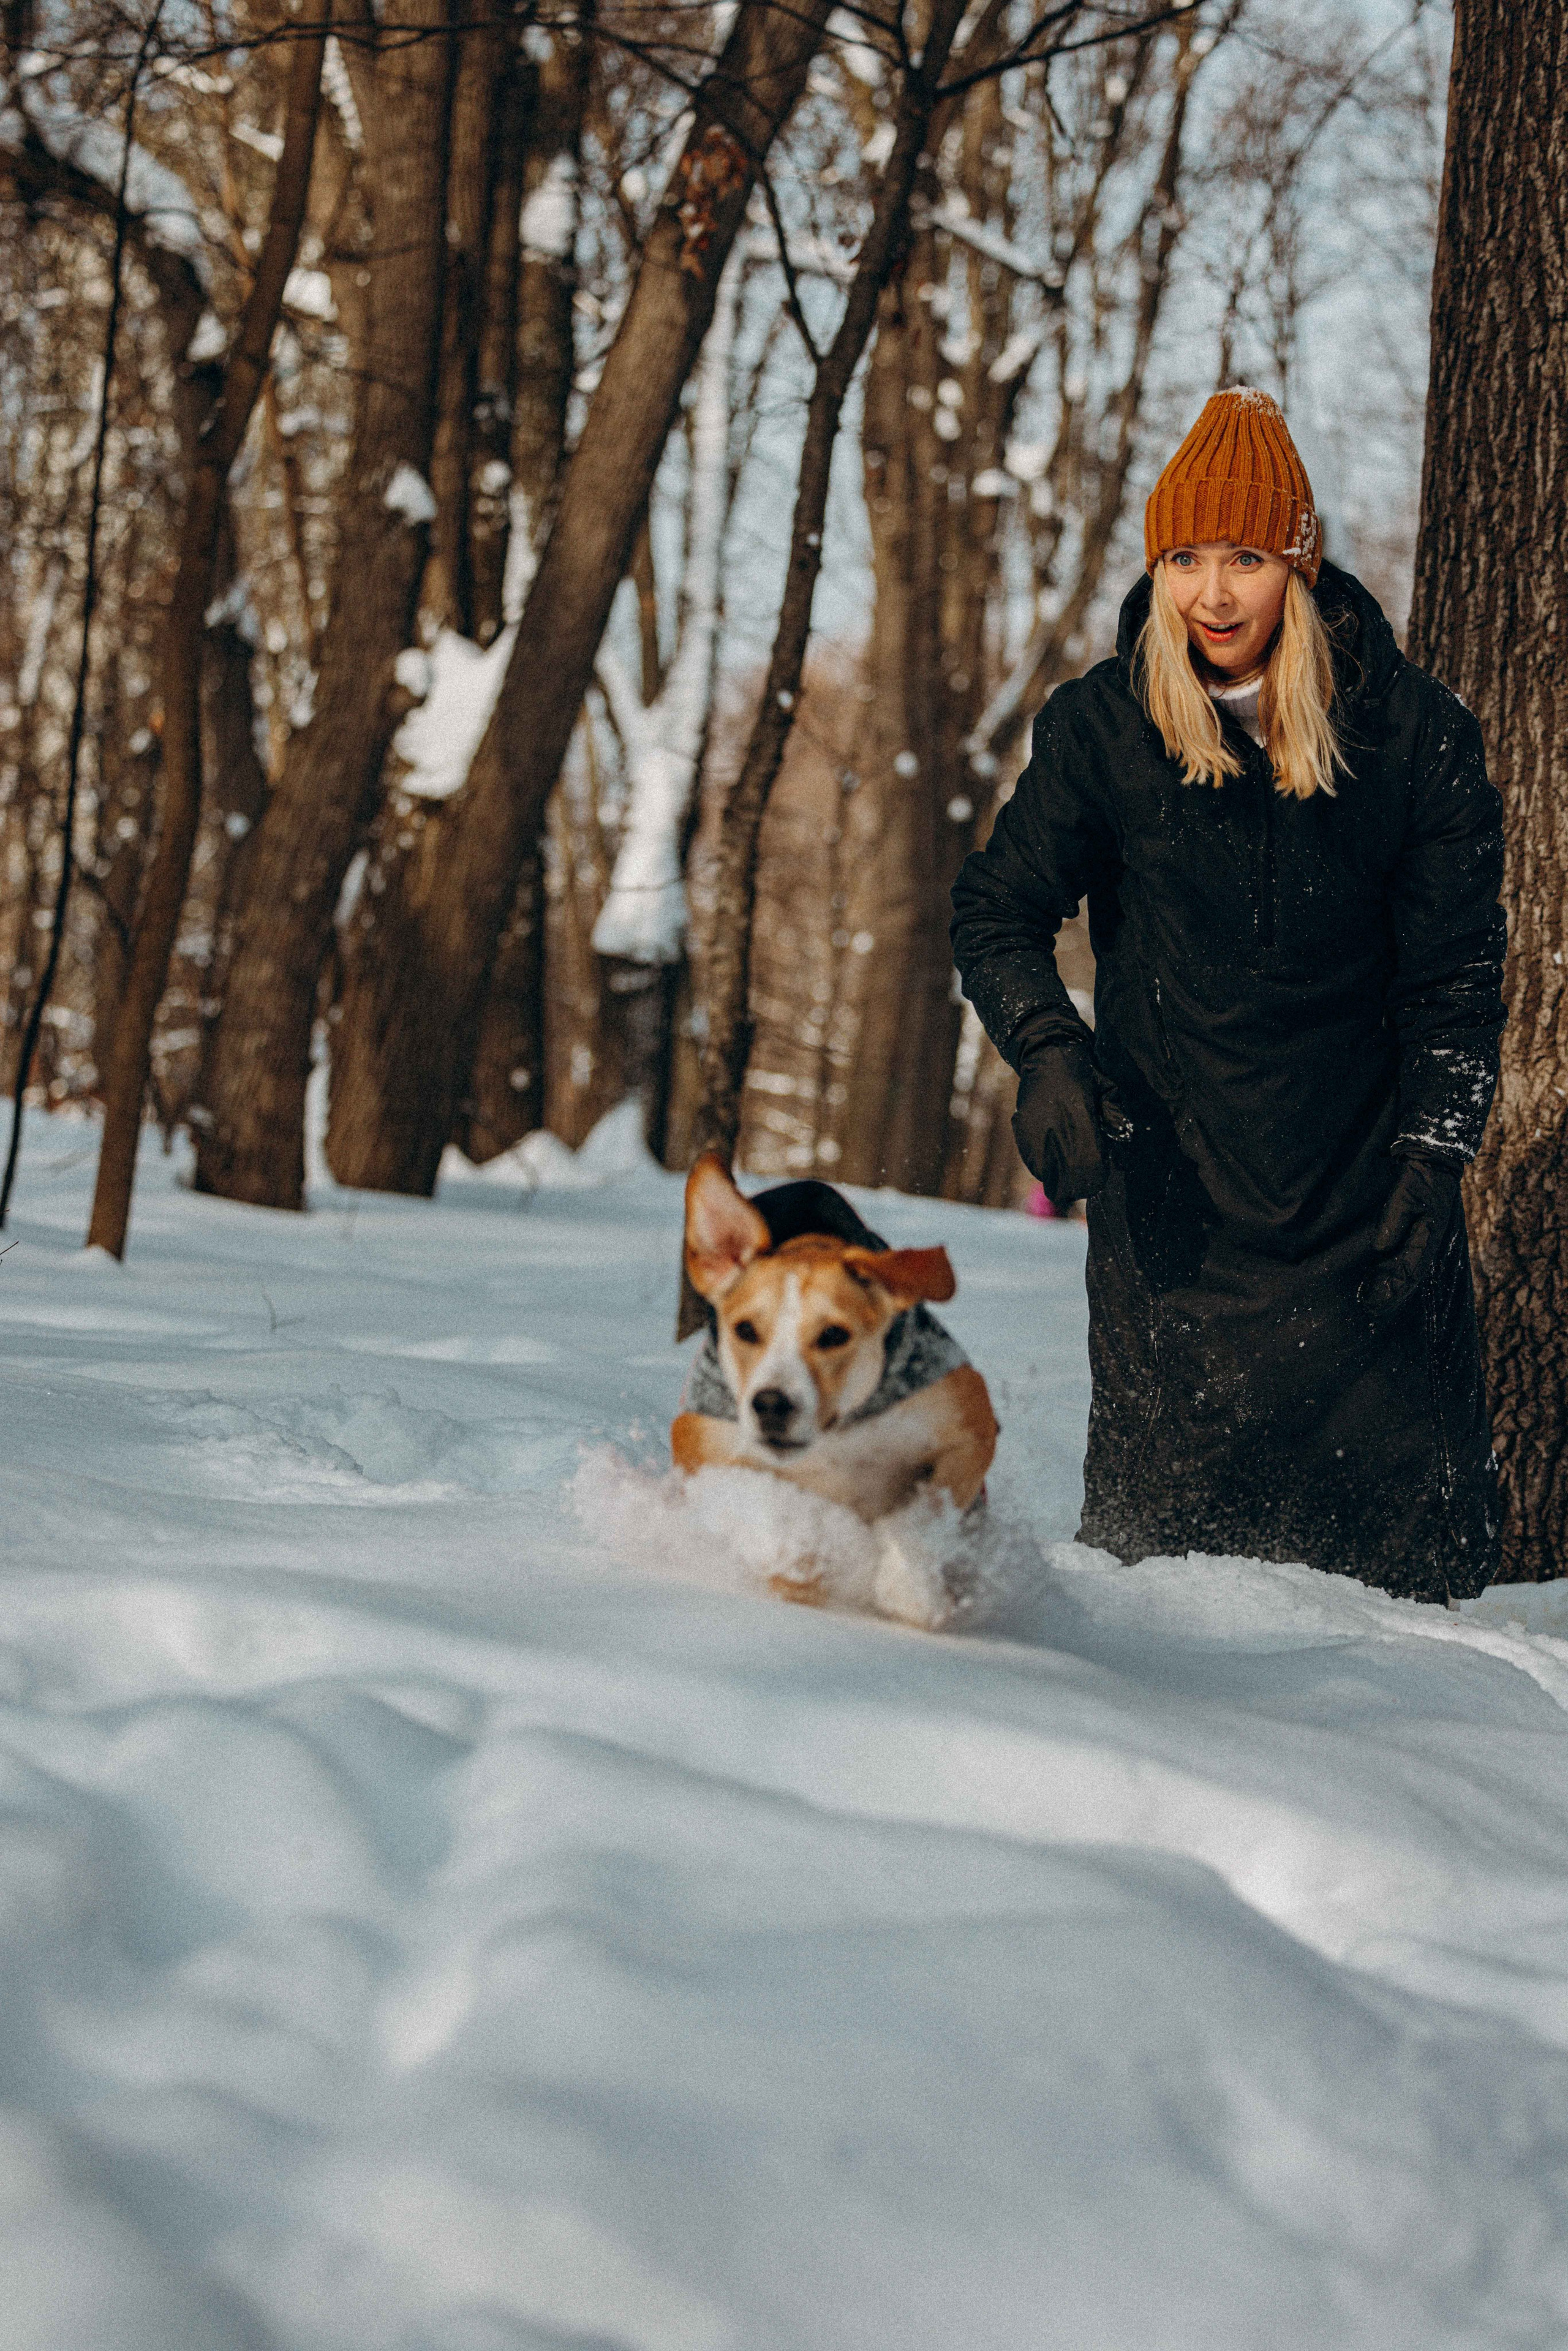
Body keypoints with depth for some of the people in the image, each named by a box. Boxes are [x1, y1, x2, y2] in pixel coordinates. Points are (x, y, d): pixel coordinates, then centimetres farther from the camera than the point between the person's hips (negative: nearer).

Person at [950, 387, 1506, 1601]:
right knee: (1168, 1511, -2)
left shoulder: (1408, 728, -3)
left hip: (1362, 1172, 0)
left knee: (1421, 1533, -2)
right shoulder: (1103, 727, -2)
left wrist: (1433, 1157, -9)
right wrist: (1048, 1051, -14)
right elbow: (997, 910, 5)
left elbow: (1457, 965, 0)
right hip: (1171, 1178, 0)